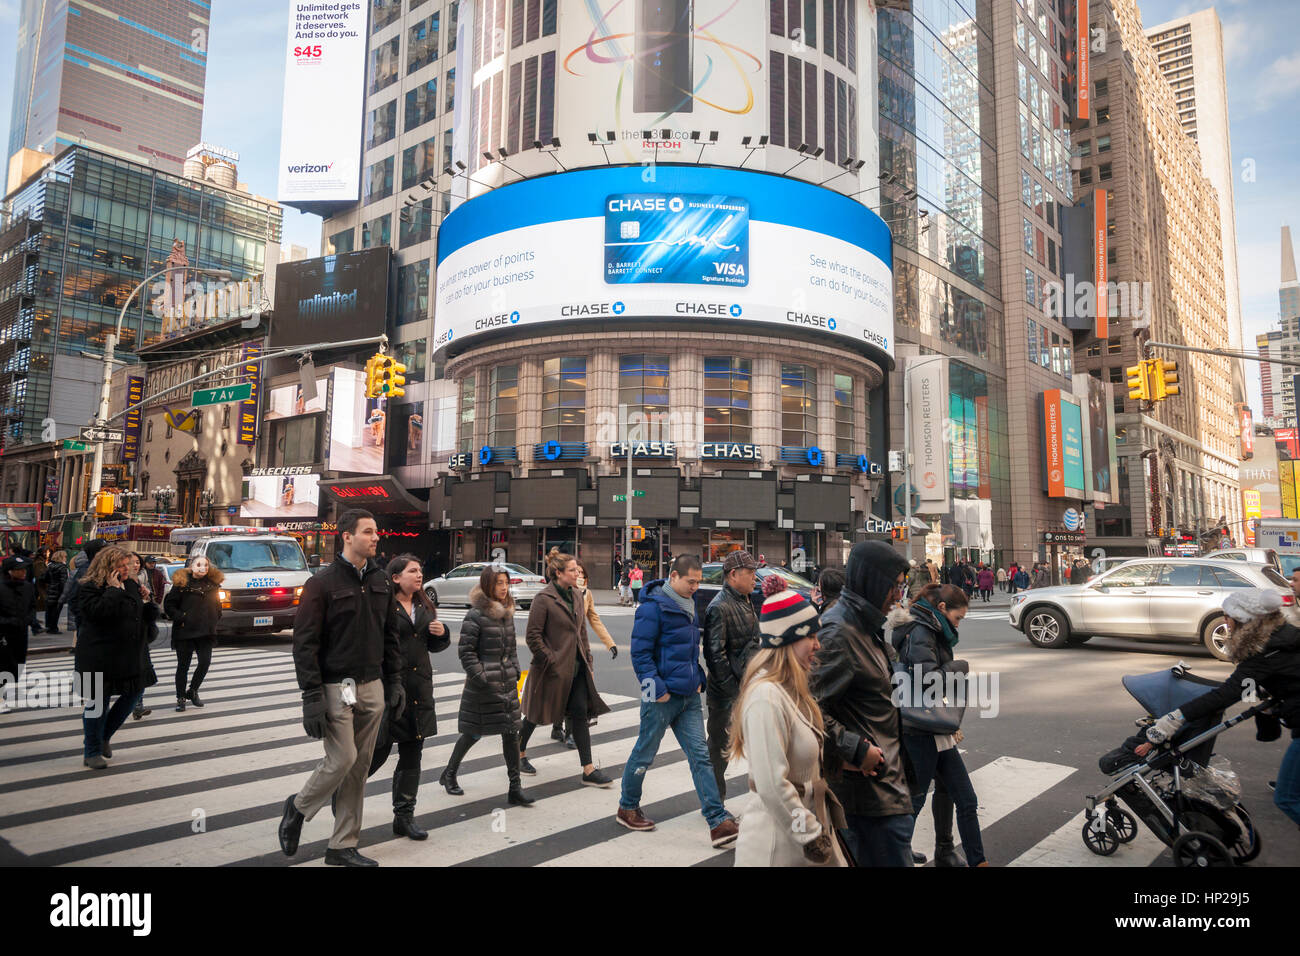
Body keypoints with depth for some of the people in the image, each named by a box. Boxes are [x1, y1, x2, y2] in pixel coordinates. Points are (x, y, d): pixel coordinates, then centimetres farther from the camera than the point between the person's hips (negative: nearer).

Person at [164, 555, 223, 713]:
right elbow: (169, 605, -4)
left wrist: (215, 619, 8)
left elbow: (216, 604, 19)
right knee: (183, 666, 5)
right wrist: (181, 618, -13)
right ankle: (181, 698, 16)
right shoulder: (181, 584, -5)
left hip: (206, 632, 3)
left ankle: (192, 691, 20)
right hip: (185, 632, -3)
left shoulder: (212, 583, 7)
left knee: (205, 662, -2)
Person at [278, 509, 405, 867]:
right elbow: (305, 643, -11)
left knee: (359, 767, 8)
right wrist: (312, 696, -16)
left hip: (372, 689, 5)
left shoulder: (382, 581, 9)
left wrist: (394, 681, 8)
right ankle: (298, 808, 22)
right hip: (335, 687, -5)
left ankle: (343, 847, 20)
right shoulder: (322, 583, -9)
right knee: (342, 758, -8)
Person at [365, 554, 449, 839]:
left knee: (412, 754, 10)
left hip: (419, 688, 6)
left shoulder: (424, 607, 13)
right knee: (379, 749, 2)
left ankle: (404, 816, 20)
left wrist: (441, 633, 0)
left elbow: (435, 646, 20)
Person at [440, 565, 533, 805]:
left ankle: (515, 788, 9)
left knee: (511, 733, 4)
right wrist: (481, 678, -16)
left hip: (507, 684, 6)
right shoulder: (476, 616, -12)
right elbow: (466, 651, -12)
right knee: (474, 733, 7)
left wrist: (515, 671, 11)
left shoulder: (507, 613, 9)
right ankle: (449, 774, 31)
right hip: (483, 686, -6)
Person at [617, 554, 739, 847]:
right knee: (644, 754, 9)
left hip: (689, 696, 7)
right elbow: (640, 652, -16)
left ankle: (718, 822, 3)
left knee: (700, 755, 3)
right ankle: (627, 809, 29)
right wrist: (656, 688, -19)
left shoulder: (689, 605, 12)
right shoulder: (653, 607, -15)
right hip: (662, 698, -7)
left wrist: (698, 678, 14)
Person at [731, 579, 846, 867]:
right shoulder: (767, 697, -24)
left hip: (809, 816, 9)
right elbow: (772, 785, -26)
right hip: (778, 842, -8)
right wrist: (812, 836, -18)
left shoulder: (790, 690, 7)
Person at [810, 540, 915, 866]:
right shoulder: (839, 633, -22)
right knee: (893, 856, -3)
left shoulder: (866, 625, 11)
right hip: (868, 777, -10)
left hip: (885, 769, 10)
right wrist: (857, 749, -21)